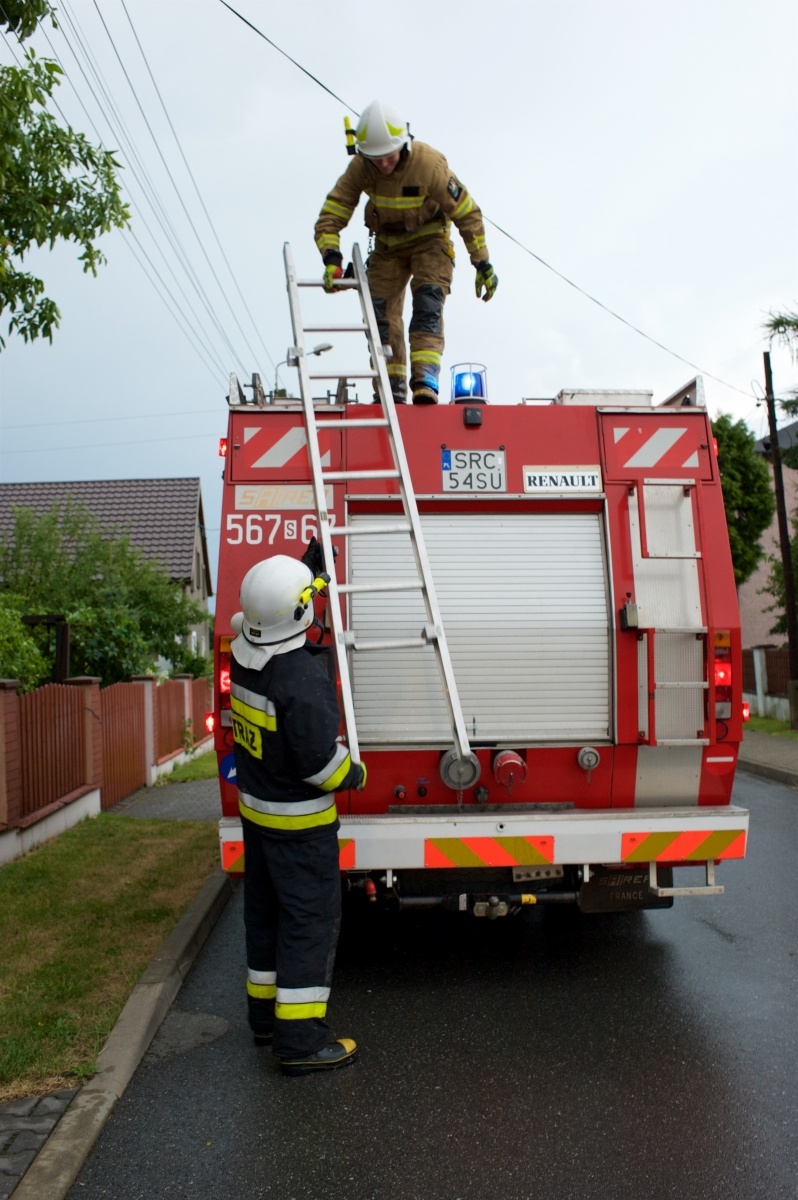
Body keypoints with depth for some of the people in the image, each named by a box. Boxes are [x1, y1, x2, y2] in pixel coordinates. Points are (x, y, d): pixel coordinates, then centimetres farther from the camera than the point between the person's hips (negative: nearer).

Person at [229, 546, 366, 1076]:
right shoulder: (302, 678, -28)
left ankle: (265, 1011, 33)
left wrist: (312, 567, 24)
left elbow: (276, 611, 21)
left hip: (256, 810, 9)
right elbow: (319, 760, -26)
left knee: (266, 911, 19)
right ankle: (300, 1038, 6)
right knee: (311, 918, 1)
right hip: (298, 821, -9)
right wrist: (356, 774, -6)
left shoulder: (246, 654, -2)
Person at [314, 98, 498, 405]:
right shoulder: (359, 168, -19)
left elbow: (466, 212, -19)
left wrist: (483, 264, -17)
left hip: (429, 239, -3)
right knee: (381, 311, -4)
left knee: (428, 304, -22)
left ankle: (425, 383, -30)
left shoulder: (429, 163, -28)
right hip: (387, 242, 4)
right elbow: (330, 215, -20)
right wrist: (332, 259, -37)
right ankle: (391, 391, 1)